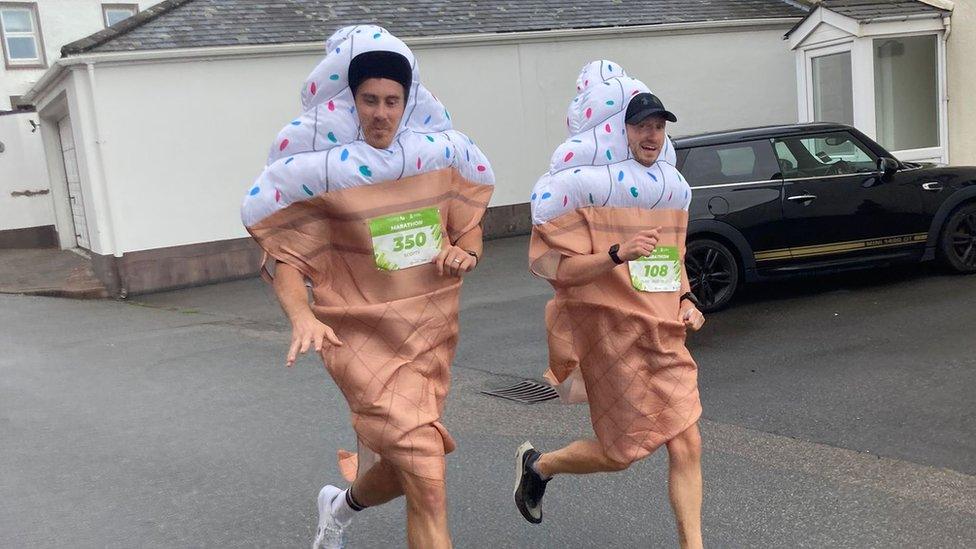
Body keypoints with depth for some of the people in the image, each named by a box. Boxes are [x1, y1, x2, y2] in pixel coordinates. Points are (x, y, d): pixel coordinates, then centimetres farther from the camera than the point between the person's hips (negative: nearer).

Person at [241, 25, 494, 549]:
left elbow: (470, 225, 14)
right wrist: (302, 316, -28)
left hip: (432, 333, 6)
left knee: (402, 468, 21)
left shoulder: (439, 157, 2)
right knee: (428, 485, -13)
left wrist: (464, 252, -9)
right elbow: (286, 258, -9)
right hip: (364, 339, -5)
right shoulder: (323, 173, -11)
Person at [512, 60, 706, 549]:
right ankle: (538, 464, 31)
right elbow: (552, 268, -15)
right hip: (609, 332, -6)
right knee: (623, 451, 4)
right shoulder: (583, 187, -11)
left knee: (686, 445, 1)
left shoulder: (671, 188, 11)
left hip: (664, 334, 6)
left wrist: (685, 300, 7)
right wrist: (618, 254, -27)